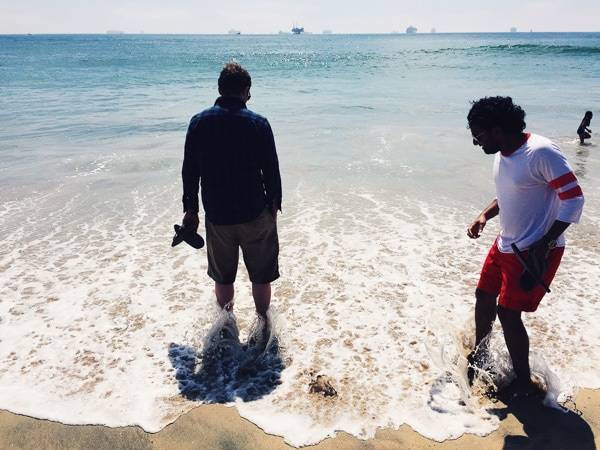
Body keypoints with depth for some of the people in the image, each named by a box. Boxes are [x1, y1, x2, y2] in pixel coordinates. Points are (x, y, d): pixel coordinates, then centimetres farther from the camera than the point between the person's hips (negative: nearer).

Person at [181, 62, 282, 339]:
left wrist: (190, 209, 11)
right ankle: (263, 324, 28)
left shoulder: (199, 122, -3)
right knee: (261, 275, 15)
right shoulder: (258, 124, -10)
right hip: (255, 215, -2)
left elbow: (189, 171, 1)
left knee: (223, 277, 19)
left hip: (216, 216, 2)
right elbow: (271, 170, -6)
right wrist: (274, 204, 9)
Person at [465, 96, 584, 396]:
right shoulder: (502, 154, 4)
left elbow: (573, 199, -21)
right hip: (505, 244, 9)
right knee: (484, 297, 17)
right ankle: (478, 358, 39)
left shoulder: (541, 152, -22)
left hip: (536, 251, -9)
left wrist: (545, 243, -25)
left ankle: (524, 383, 15)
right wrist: (485, 216, 3)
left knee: (508, 313, -6)